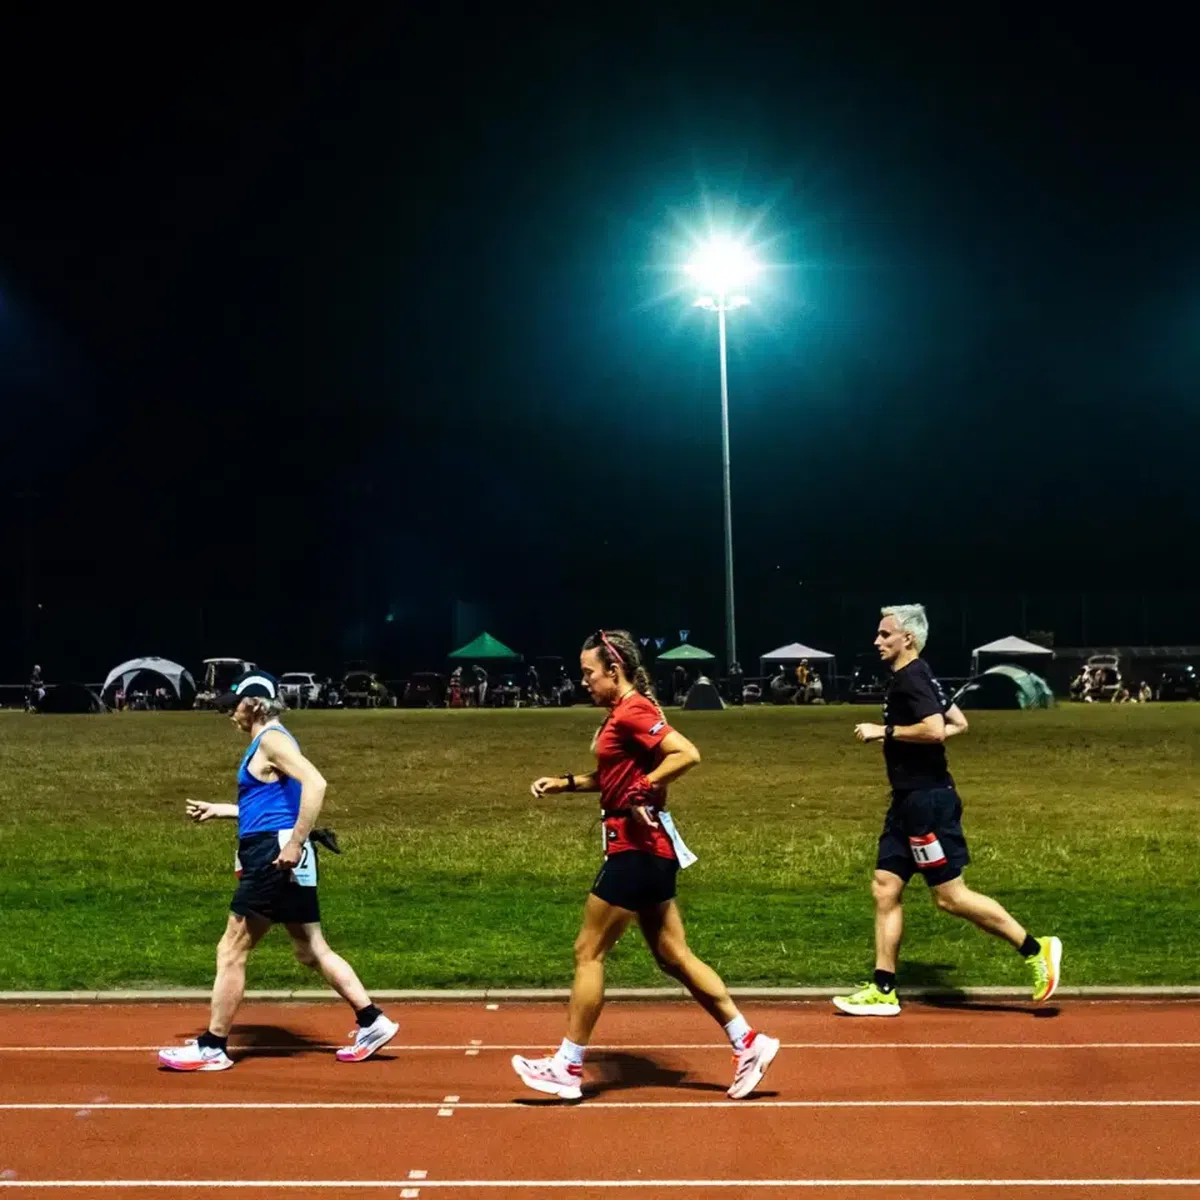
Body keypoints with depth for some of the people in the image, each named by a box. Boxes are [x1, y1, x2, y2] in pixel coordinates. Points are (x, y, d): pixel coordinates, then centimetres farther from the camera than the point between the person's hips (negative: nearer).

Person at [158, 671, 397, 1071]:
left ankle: (212, 1048, 9)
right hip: (276, 859, 10)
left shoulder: (272, 739, -11)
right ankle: (372, 1023, 13)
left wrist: (295, 843, -27)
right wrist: (218, 810, 33)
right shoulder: (265, 743, 19)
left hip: (274, 857, -10)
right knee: (313, 951, 12)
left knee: (231, 952, 0)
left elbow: (315, 783, -26)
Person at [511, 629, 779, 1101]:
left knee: (588, 952, 0)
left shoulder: (633, 711, -16)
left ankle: (566, 1069, 10)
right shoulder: (621, 714, 13)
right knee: (673, 957, 12)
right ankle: (748, 1044, 15)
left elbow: (687, 754, -26)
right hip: (644, 849, 10)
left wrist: (643, 793, -25)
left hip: (638, 850, -10)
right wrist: (564, 783, 17)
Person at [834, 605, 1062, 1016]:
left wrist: (884, 731, -19)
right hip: (909, 801, 11)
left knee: (950, 896, -5)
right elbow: (958, 723, 24)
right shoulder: (916, 677, 16)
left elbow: (935, 730, -28)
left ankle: (1035, 950, 6)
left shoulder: (910, 678, -15)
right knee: (885, 889, 8)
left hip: (927, 801, -11)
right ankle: (883, 991, 12)